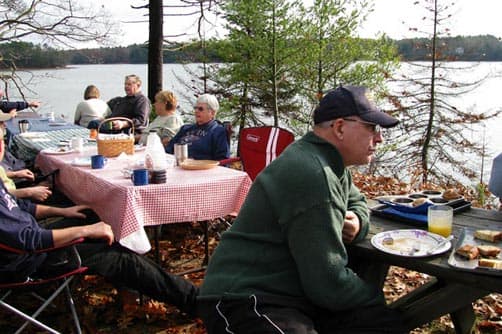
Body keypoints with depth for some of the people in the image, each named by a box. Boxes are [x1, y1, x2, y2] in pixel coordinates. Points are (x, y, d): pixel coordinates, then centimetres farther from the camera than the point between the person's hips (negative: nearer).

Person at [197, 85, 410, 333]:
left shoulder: (330, 165, 7)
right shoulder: (312, 176, -23)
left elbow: (357, 201, 28)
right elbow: (330, 285, -23)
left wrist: (357, 222, 3)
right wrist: (376, 296, -4)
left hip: (296, 294, 10)